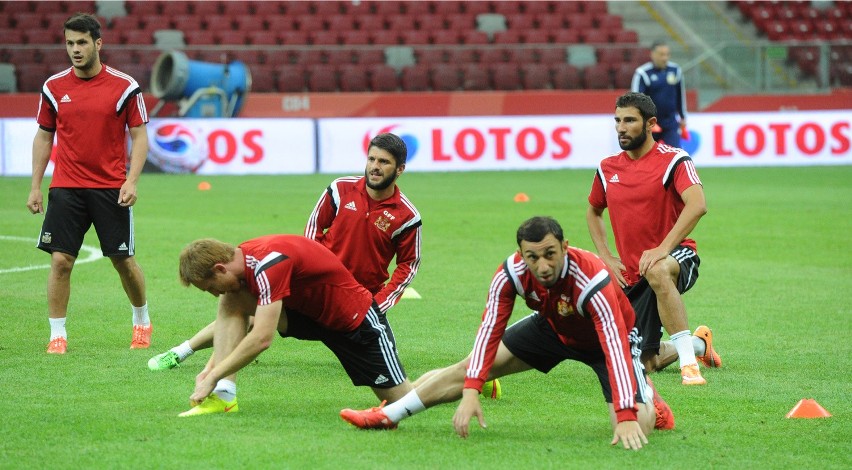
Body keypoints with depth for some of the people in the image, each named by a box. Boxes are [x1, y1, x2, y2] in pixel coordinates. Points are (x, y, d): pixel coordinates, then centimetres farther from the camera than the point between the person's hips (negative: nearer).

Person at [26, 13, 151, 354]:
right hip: (66, 188, 2)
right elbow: (43, 136, 11)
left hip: (111, 189, -1)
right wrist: (35, 186, 6)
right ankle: (58, 335, 2)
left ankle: (142, 322, 28)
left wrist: (131, 181, -12)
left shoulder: (124, 87, -4)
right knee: (60, 260, -6)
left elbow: (139, 135, 0)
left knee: (124, 261, 5)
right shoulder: (54, 87, 3)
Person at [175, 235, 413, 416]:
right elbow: (233, 325, 7)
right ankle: (224, 397, -16)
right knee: (230, 304, -12)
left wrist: (213, 377, -31)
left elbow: (261, 339, -38)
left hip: (356, 319, -8)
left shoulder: (269, 264, -34)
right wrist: (211, 369, -3)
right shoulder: (240, 257, -7)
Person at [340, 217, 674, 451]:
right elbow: (490, 329, -26)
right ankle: (387, 416, 14)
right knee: (470, 368, 1)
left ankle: (647, 398, 12)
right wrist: (470, 391, -38)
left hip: (603, 337, -4)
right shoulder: (512, 273, -29)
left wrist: (626, 417, -54)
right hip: (553, 326, 4)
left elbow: (616, 346, -47)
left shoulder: (590, 279, -42)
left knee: (633, 431, -23)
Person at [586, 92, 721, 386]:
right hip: (631, 275, 6)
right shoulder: (607, 169, 7)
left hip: (677, 257, -6)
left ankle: (689, 362, -40)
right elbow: (593, 212, 26)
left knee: (657, 272, -44)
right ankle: (698, 343, 38)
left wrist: (663, 249, -36)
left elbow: (697, 205, -28)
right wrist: (605, 257, 10)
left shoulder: (673, 160, -11)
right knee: (645, 364, 6)